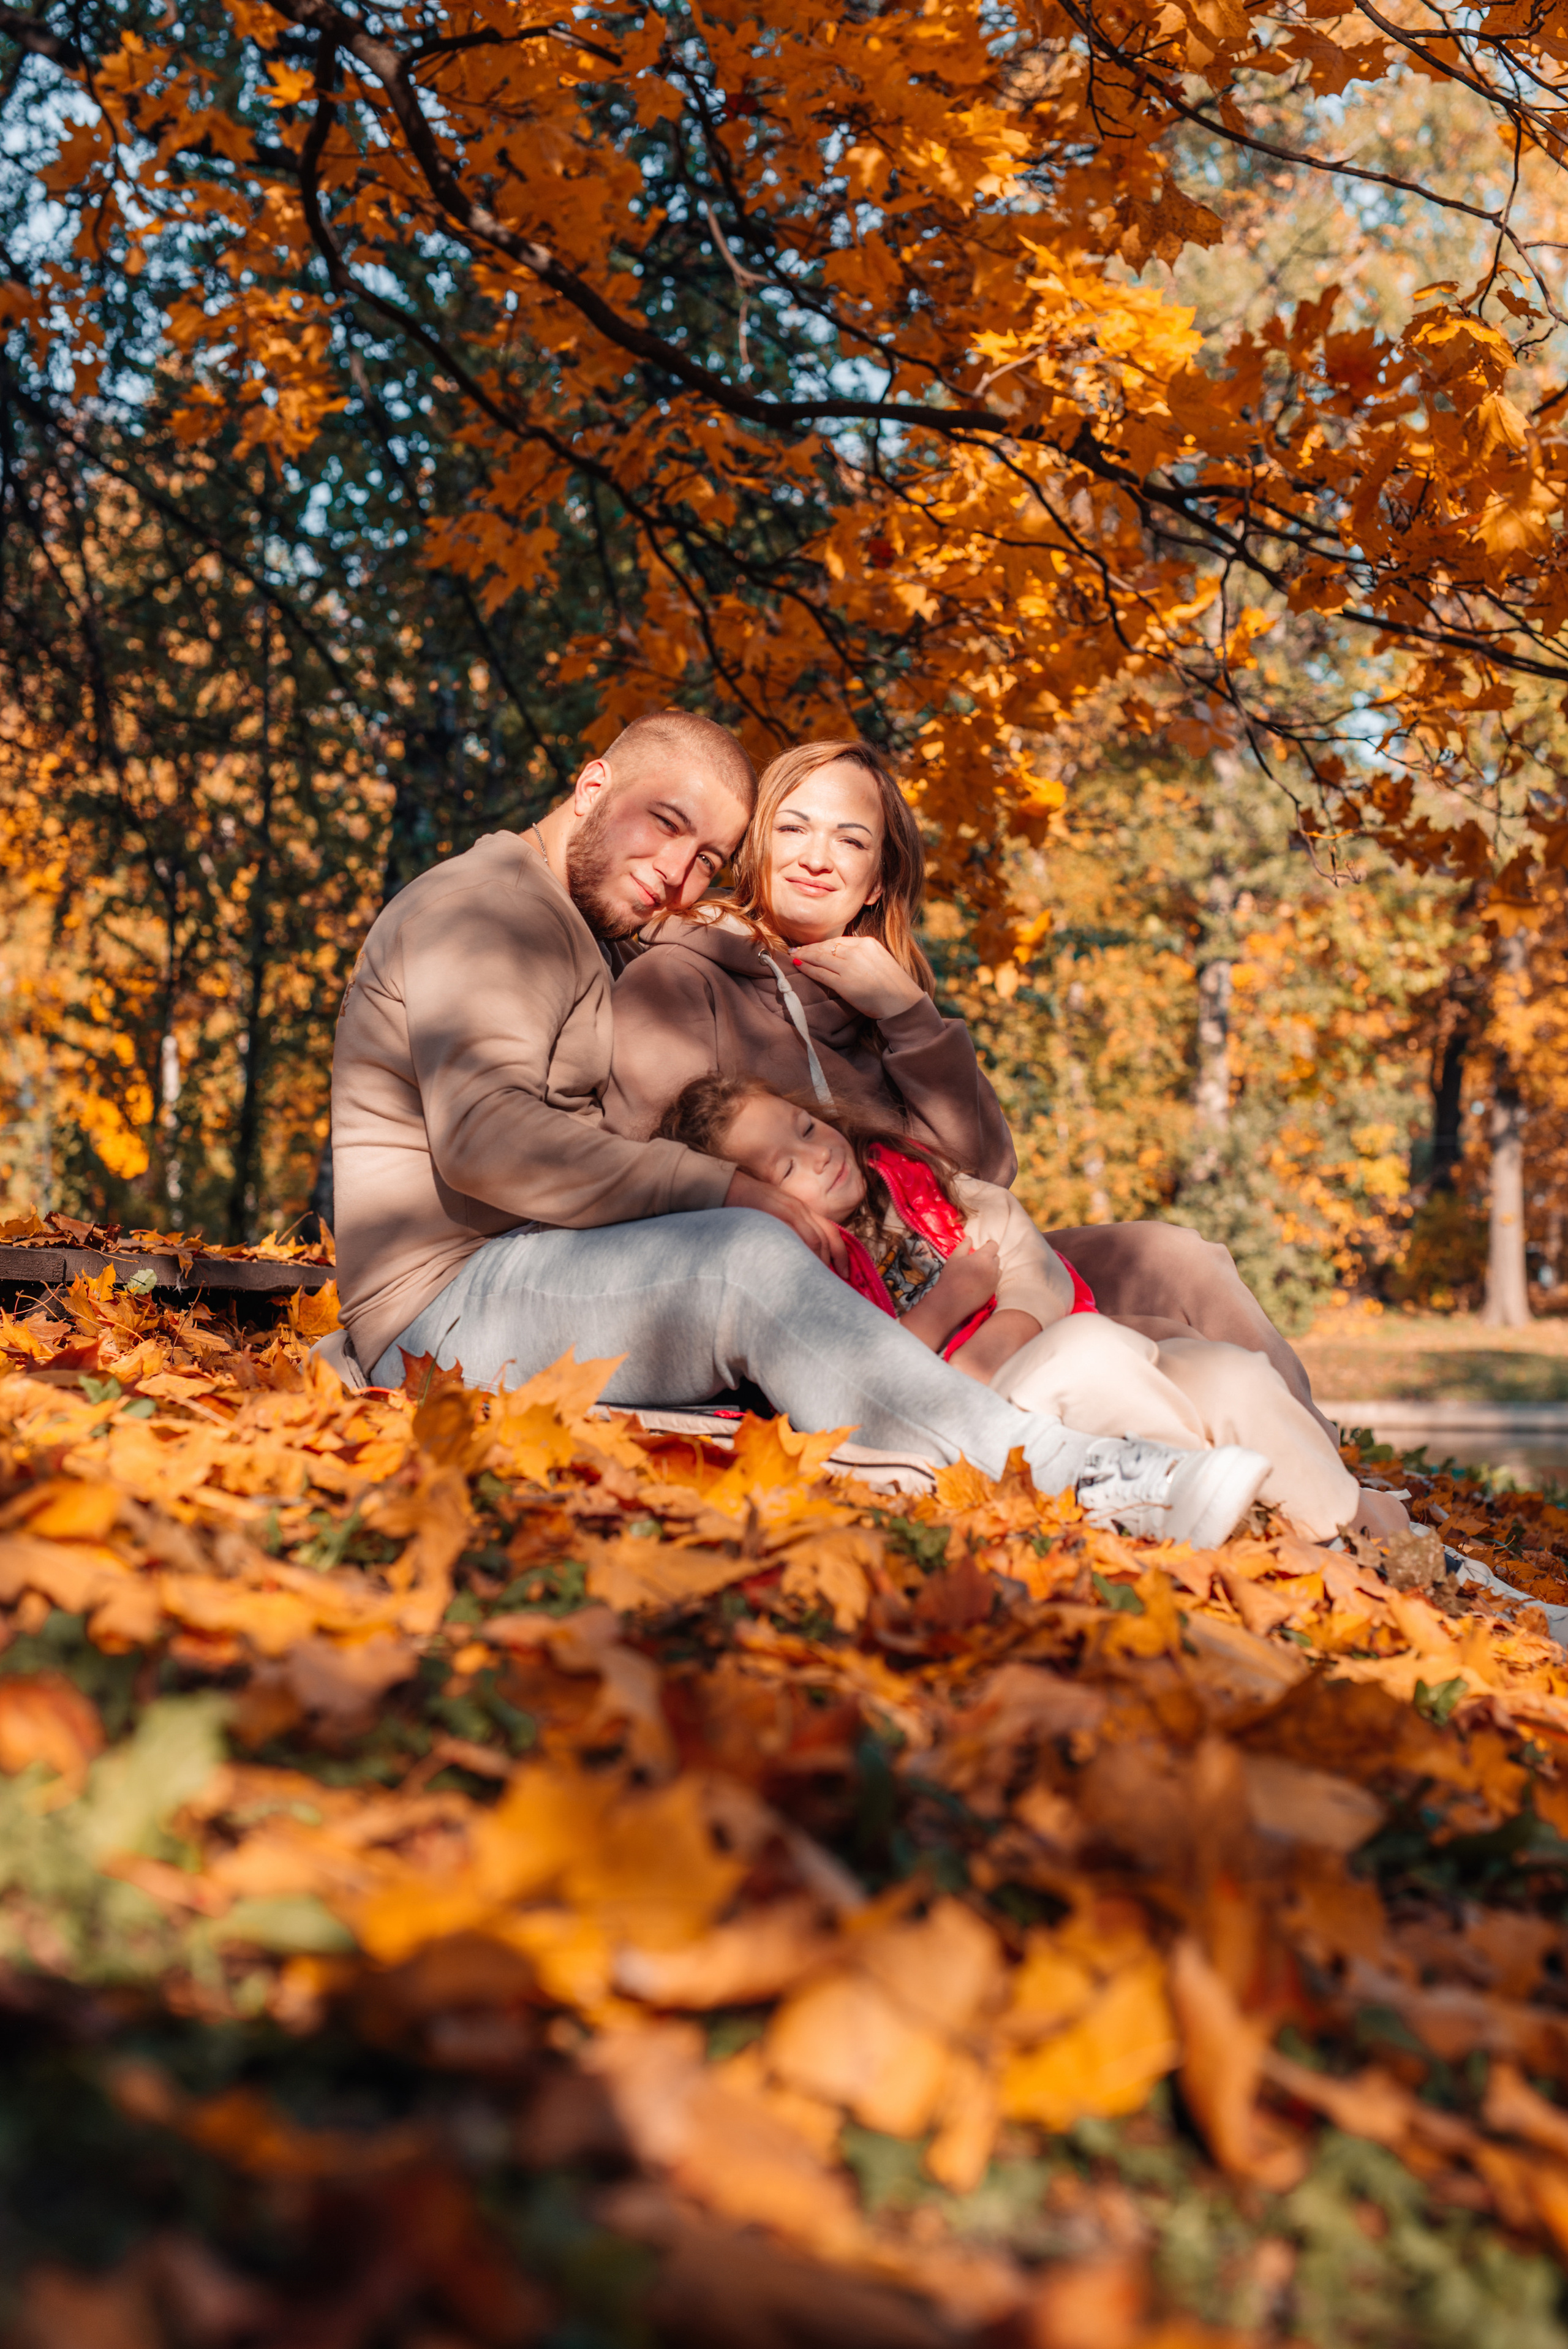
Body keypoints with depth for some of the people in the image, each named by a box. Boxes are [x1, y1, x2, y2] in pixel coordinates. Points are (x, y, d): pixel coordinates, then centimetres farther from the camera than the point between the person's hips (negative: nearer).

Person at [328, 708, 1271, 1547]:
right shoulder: (484, 907, -8)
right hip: (447, 1314, -10)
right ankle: (1072, 1483, -33)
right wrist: (734, 1190, -23)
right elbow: (484, 1138, -23)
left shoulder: (588, 946, 26)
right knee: (745, 1258, -29)